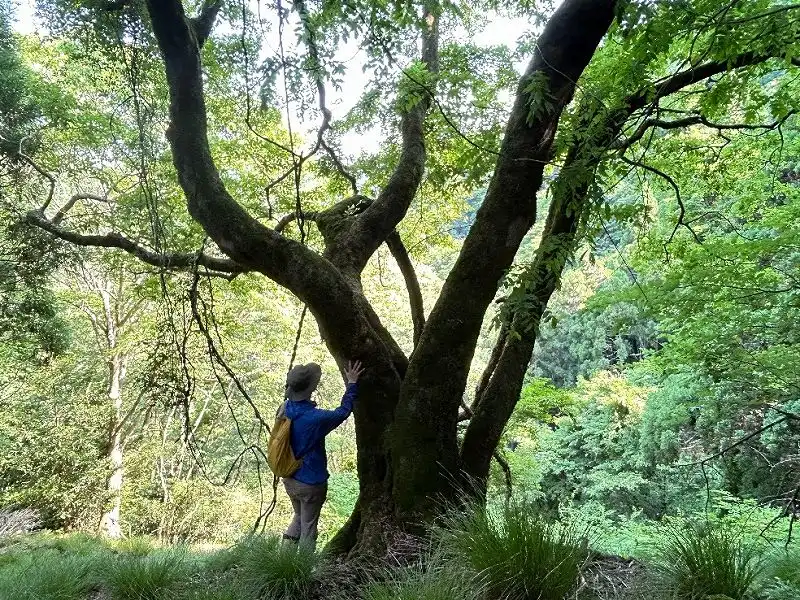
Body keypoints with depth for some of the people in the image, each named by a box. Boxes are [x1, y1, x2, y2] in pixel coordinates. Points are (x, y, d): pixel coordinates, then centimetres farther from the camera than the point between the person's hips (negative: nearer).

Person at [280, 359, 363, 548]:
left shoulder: (285, 408, -11)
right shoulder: (315, 418, -29)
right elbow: (343, 412, -13)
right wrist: (352, 384, -5)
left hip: (289, 479, 7)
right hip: (310, 483, -6)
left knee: (299, 516, 27)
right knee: (308, 526, 13)